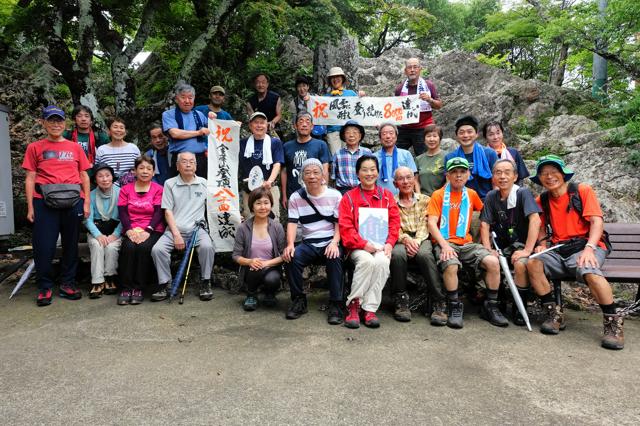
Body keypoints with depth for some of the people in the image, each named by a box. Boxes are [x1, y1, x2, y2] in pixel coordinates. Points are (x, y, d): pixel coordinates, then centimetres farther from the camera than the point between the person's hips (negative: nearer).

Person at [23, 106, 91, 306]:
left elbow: (84, 176, 12)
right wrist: (30, 207, -1)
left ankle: (68, 284, 20)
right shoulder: (35, 148, 8)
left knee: (71, 244, 8)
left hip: (73, 201, 2)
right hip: (44, 202, -1)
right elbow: (30, 178, 5)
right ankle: (44, 288, 12)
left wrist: (86, 202, 4)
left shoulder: (75, 147, 12)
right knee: (44, 246, -1)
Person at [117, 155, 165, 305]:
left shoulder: (158, 190, 7)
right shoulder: (125, 189, 13)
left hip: (152, 231, -1)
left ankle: (138, 288, -21)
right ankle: (125, 288, -21)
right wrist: (130, 230, -14)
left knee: (144, 247, -31)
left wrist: (147, 231, -18)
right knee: (129, 247, -29)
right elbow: (122, 212, 3)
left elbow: (158, 213, -3)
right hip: (131, 231, 2)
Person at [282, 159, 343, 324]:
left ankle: (335, 304, -21)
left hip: (330, 242, -2)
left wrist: (334, 242, -19)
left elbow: (339, 223, -1)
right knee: (291, 257, -27)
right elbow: (292, 223, -2)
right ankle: (299, 300, -7)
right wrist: (290, 244, -20)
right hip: (309, 244, 2)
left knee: (334, 258, -34)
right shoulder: (296, 197, 6)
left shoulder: (335, 195, 2)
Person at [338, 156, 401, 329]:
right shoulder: (349, 197, 8)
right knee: (367, 261, -33)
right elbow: (345, 226, -2)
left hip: (381, 245, 2)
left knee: (382, 262, -30)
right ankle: (354, 304, -18)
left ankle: (370, 309, -22)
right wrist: (364, 244, -13)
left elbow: (395, 221, 10)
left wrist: (389, 243, -7)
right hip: (359, 247, -2)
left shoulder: (387, 195, 17)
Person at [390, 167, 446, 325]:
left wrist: (417, 241, -16)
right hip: (401, 240, 0)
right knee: (397, 254, -36)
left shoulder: (424, 200, 15)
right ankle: (401, 300, -24)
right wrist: (407, 240, -19)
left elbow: (425, 225, 4)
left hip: (421, 239, 0)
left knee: (424, 254, -35)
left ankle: (439, 303, -29)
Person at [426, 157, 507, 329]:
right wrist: (444, 245, -20)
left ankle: (491, 307, -3)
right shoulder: (438, 195, 4)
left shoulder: (471, 194, 16)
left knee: (493, 262, -21)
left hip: (466, 243, 4)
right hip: (445, 242, -4)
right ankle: (454, 307, -15)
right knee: (451, 265, -35)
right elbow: (431, 223, -6)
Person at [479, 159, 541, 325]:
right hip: (502, 246, 5)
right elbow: (484, 224, 2)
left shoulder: (523, 193, -11)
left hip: (521, 244, -5)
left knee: (520, 264, -33)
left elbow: (535, 220, -23)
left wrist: (527, 250, -28)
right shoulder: (491, 196, 3)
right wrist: (488, 249, -11)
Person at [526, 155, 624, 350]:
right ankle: (553, 313, -13)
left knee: (588, 270, -37)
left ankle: (613, 322, -20)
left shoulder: (582, 191, 0)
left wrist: (589, 248, -23)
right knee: (532, 263, -25)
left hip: (586, 246, -4)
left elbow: (597, 221, -8)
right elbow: (542, 227, 18)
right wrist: (542, 244, -4)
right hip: (558, 250, 4)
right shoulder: (542, 200, 12)